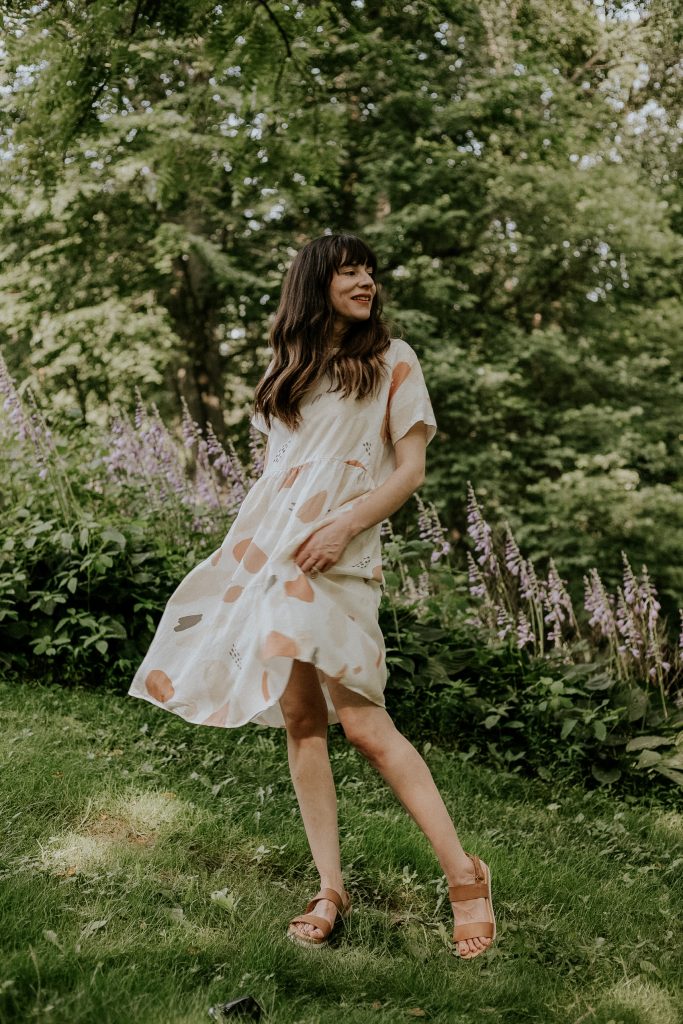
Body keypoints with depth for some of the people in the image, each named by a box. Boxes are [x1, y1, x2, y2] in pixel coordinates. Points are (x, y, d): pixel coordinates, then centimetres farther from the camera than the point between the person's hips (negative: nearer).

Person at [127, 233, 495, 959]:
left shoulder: (391, 360, 6)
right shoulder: (288, 368, 19)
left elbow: (411, 470, 0)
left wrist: (343, 527, -12)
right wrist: (248, 541, 14)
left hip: (338, 560, -5)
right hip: (267, 549, 5)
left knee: (363, 722, -15)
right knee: (300, 717, 1)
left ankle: (462, 872, -6)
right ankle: (329, 889, 6)